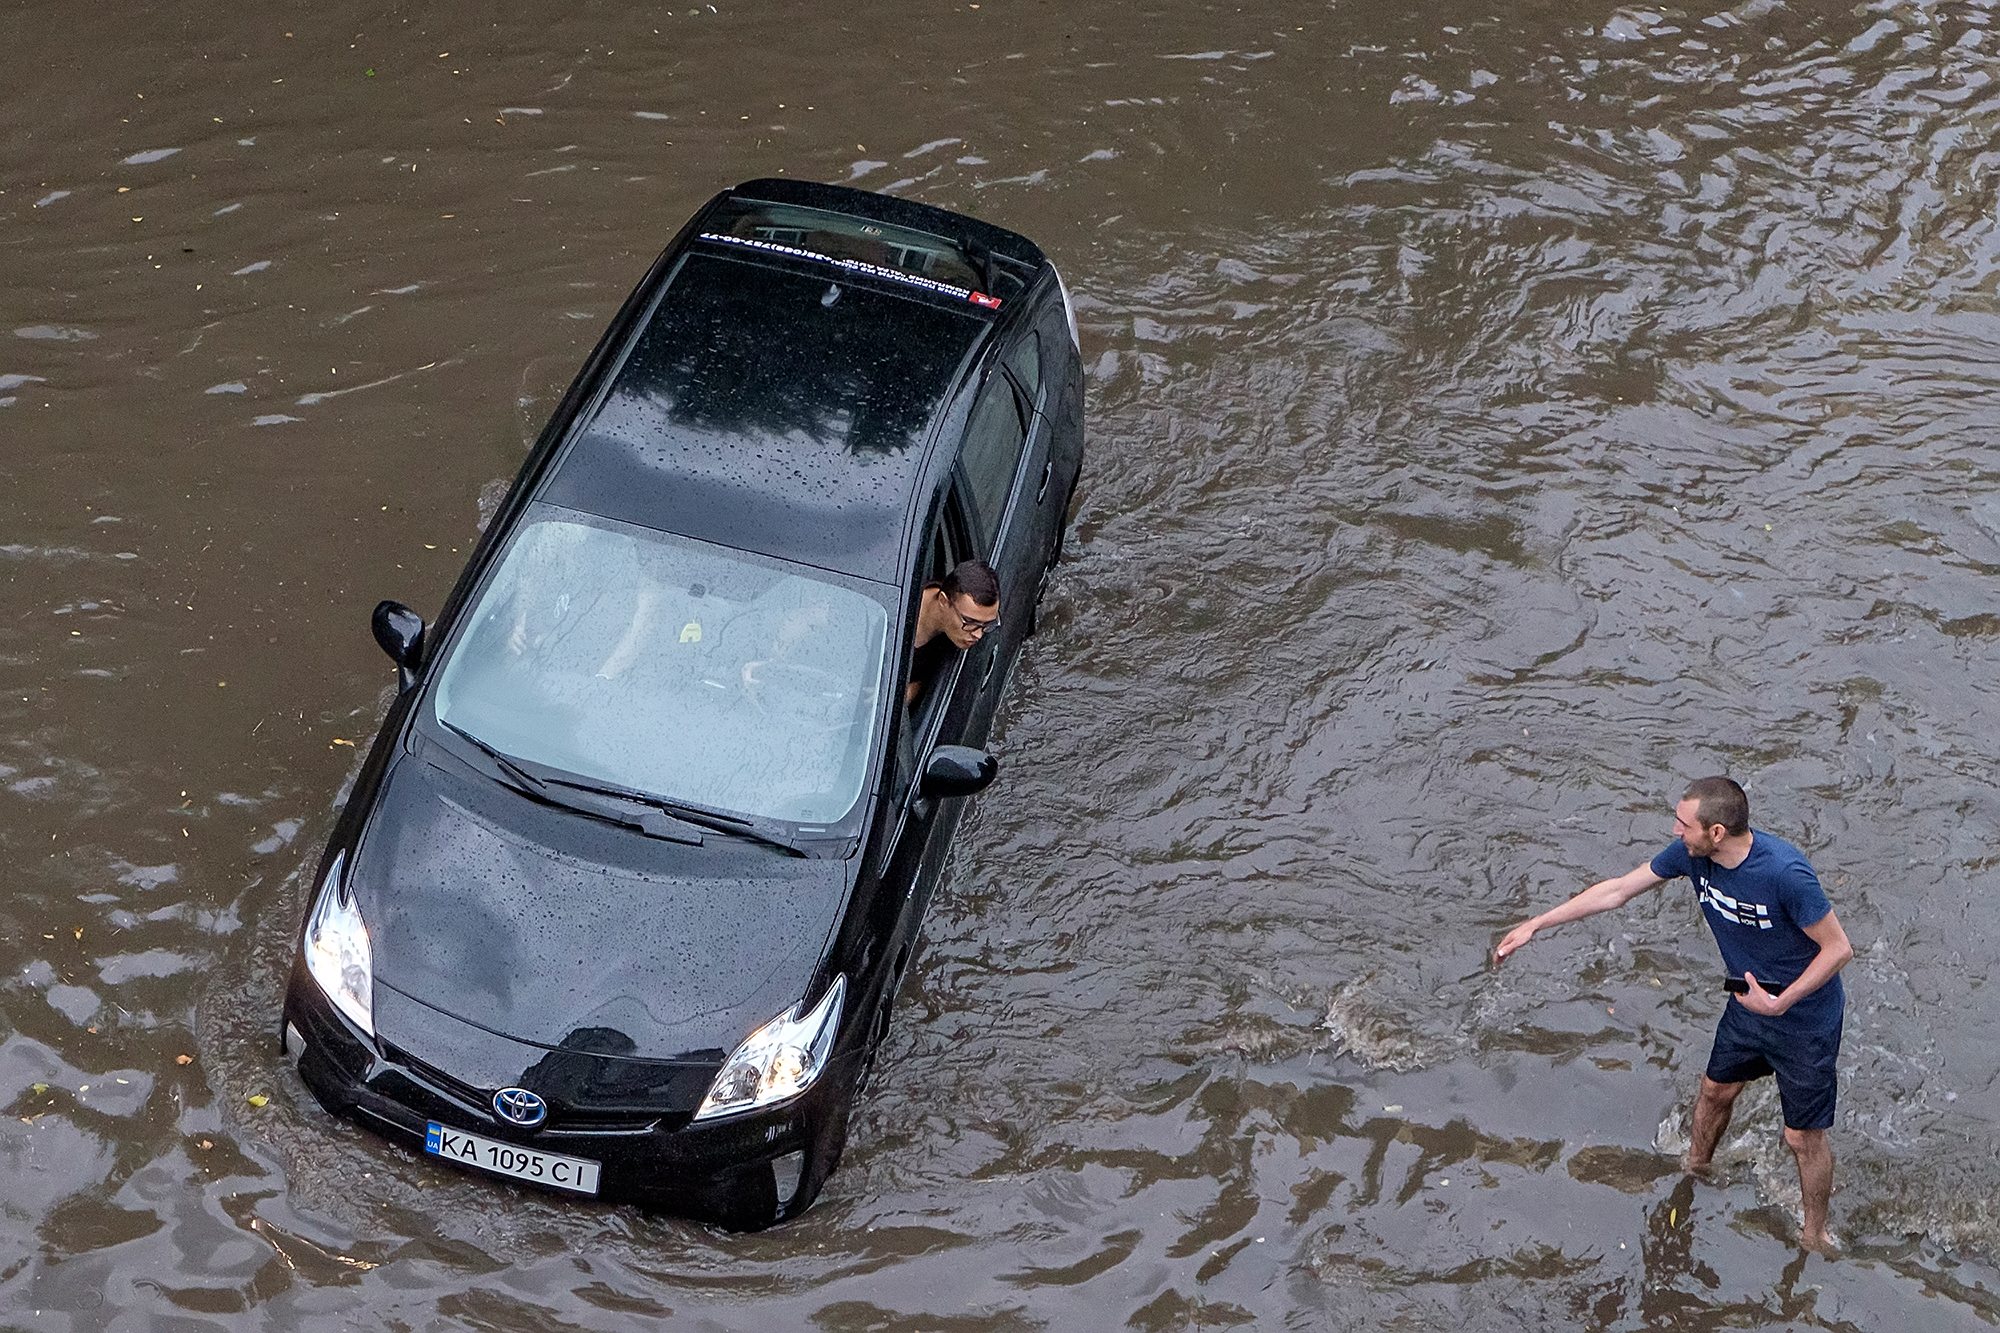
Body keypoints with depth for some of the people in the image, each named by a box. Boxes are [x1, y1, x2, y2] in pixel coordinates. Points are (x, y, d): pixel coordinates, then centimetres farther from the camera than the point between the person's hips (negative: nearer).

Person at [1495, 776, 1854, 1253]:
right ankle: (1695, 1168, 56)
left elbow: (1838, 948, -24)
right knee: (1715, 1090, 26)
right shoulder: (1691, 854, -16)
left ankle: (1815, 1235, 34)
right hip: (1747, 1004, 6)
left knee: (1803, 1137, 9)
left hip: (1805, 1020, -6)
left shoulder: (1785, 872, -36)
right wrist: (1536, 924, -1)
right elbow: (1617, 890, -4)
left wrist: (1779, 1002, -27)